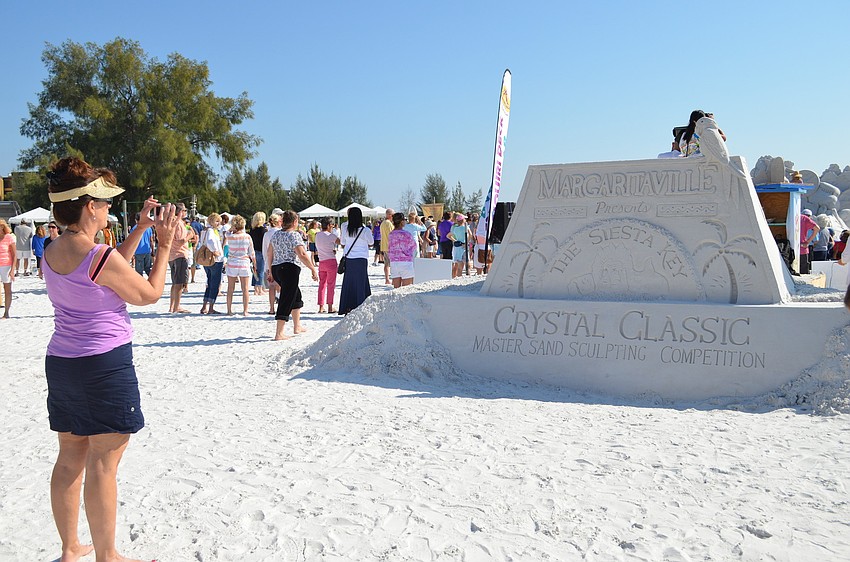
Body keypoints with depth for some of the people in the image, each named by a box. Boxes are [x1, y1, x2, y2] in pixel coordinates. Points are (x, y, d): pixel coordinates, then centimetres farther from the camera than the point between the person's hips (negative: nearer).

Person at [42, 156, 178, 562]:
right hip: (105, 364, -8)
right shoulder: (101, 256, -19)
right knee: (103, 464, 1)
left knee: (70, 458, 16)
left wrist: (141, 229, 17)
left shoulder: (51, 252, 5)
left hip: (60, 361, 8)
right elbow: (150, 294, -6)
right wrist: (165, 244, 1)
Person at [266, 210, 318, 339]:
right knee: (286, 300, -4)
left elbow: (269, 254, 17)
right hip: (289, 269, -8)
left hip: (276, 269, 8)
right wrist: (313, 269, -15)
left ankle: (297, 327, 31)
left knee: (296, 294, 23)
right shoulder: (294, 235, -11)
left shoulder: (276, 234, 12)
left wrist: (270, 269, 25)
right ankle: (279, 334, -5)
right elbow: (302, 255, -19)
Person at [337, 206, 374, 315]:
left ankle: (347, 308, 13)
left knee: (348, 283, 10)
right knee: (361, 283, 3)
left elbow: (342, 243, 10)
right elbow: (371, 243, 5)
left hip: (348, 259, 3)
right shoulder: (365, 230, -12)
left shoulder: (345, 228, -3)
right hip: (361, 259, -3)